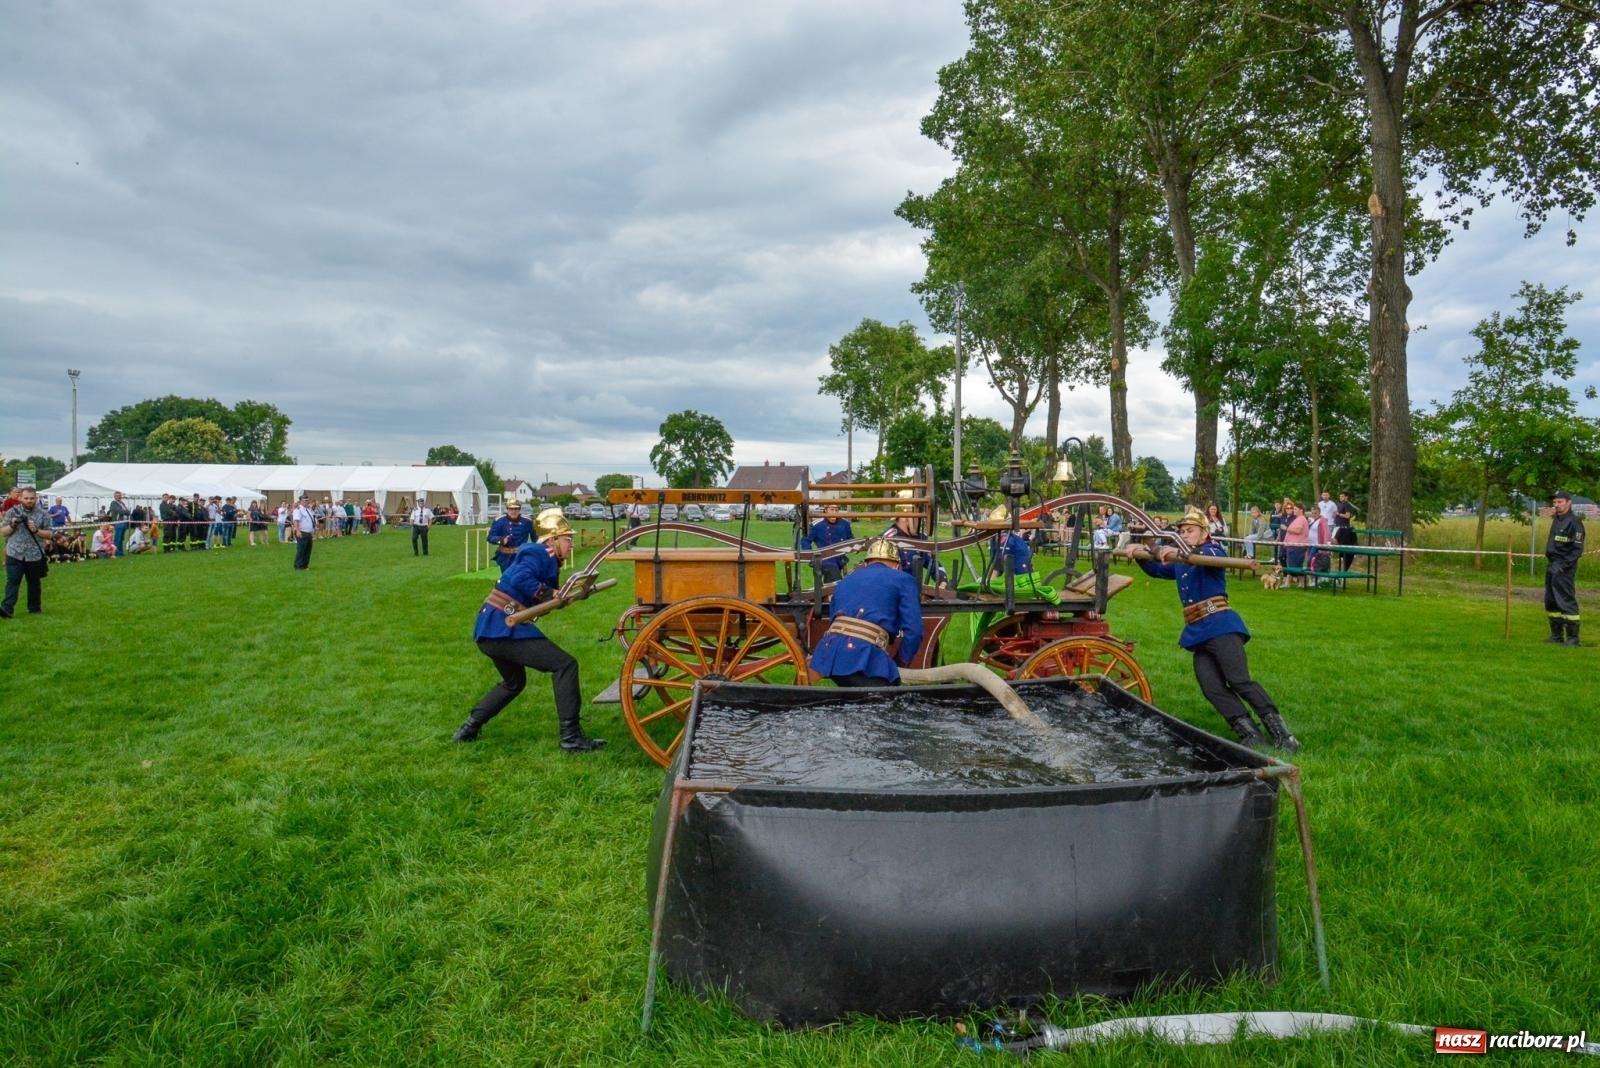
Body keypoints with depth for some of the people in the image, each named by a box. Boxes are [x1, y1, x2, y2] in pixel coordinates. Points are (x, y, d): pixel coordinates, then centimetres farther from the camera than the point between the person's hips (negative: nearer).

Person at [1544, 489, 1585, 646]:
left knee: (1567, 602, -8)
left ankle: (1573, 637, -3)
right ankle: (1557, 635, 21)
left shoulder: (1574, 522, -11)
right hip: (1552, 567, 9)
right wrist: (1552, 564, 13)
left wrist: (1563, 566, -19)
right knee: (1551, 602, 13)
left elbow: (1577, 549, -14)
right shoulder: (1556, 520, 14)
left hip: (1565, 569, -9)